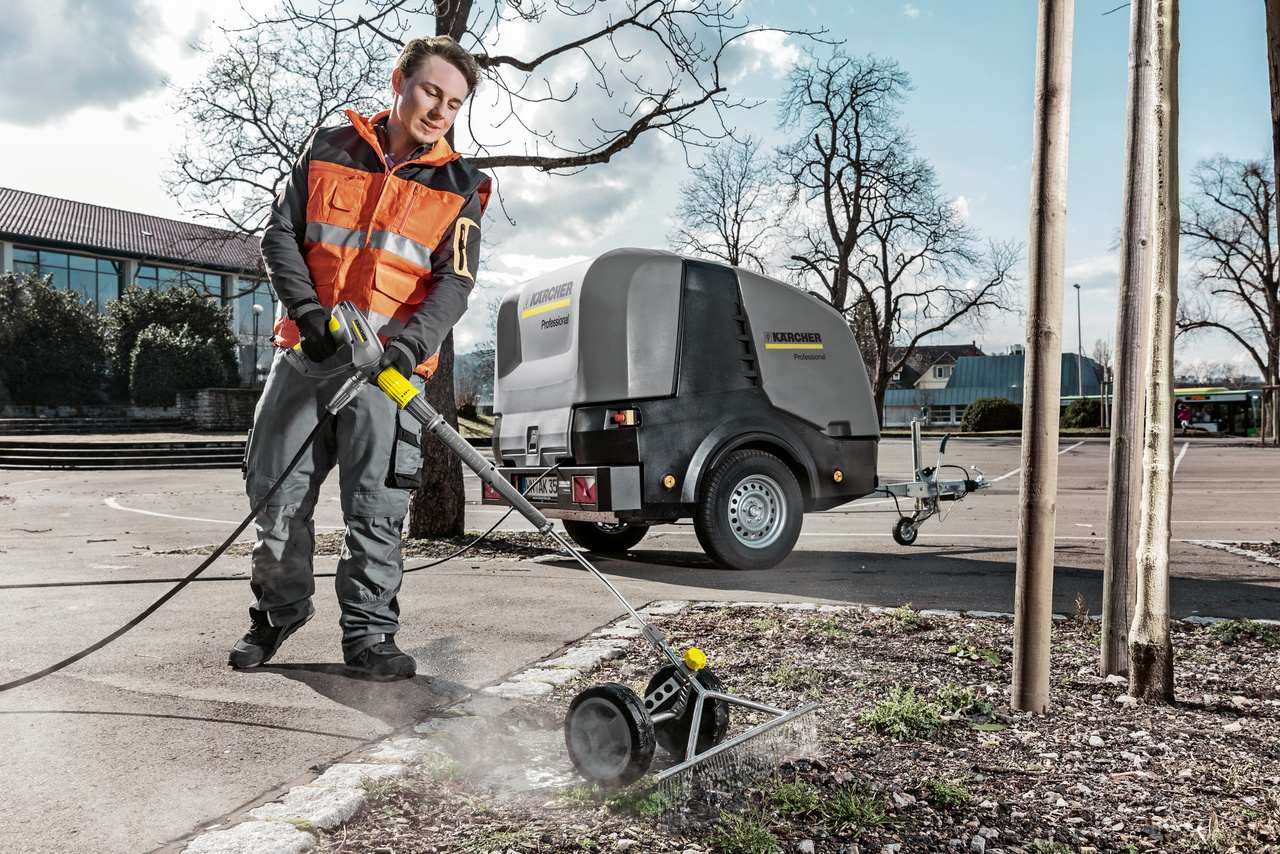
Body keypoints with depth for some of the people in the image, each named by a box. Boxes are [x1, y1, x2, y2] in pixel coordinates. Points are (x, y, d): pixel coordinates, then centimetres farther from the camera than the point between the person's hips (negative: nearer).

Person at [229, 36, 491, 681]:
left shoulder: (458, 188, 5)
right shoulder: (330, 149, 9)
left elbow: (454, 284, -4)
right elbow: (280, 234, 7)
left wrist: (411, 343, -22)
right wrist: (308, 312, -9)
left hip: (388, 364, -2)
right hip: (308, 349, 2)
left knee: (377, 506, -5)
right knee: (276, 489, 5)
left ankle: (369, 635, 5)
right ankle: (280, 610, 24)